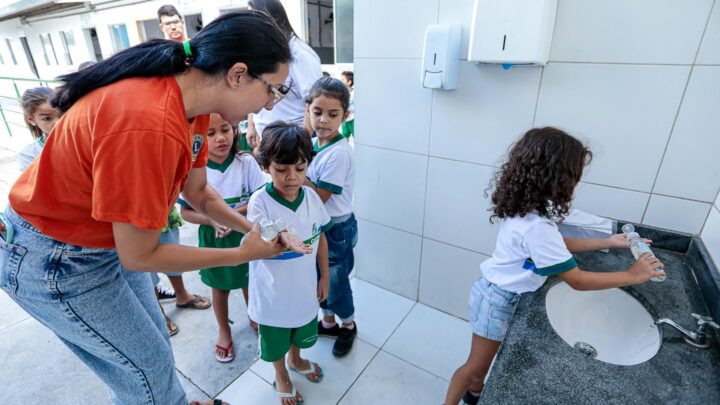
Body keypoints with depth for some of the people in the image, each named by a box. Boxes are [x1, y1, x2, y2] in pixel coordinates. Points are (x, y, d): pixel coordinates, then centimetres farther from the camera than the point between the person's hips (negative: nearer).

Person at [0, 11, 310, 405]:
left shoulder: (191, 99, -8)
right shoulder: (149, 125, -36)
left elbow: (199, 193, 2)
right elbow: (139, 255, -26)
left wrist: (257, 230, -6)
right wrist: (241, 254, -18)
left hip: (111, 239, 7)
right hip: (54, 262, -7)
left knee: (154, 343, 21)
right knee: (147, 365, 10)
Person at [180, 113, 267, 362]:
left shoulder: (246, 162, -15)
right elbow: (185, 212, -7)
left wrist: (235, 213, -26)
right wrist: (212, 220, -24)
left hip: (246, 235, 0)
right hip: (213, 239, 0)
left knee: (249, 282, 21)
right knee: (220, 288, 20)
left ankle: (254, 318, 51)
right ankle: (224, 331, 46)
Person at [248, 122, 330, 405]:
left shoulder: (311, 197, -12)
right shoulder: (260, 202, -23)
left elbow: (320, 237, -1)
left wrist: (324, 277, 5)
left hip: (305, 285, 3)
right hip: (273, 292, -3)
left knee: (302, 333, 29)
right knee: (275, 342, 22)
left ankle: (296, 360, 62)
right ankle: (281, 375, 54)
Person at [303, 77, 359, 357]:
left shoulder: (339, 153, -24)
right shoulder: (311, 143, -1)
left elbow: (320, 196, -22)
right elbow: (304, 180, 5)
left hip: (336, 228, -7)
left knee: (336, 282, 11)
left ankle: (348, 326, 40)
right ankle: (328, 322, 47)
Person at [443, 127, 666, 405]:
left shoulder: (524, 207, -5)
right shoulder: (536, 226, -33)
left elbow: (557, 244, 11)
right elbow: (577, 280, -23)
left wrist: (606, 243, 10)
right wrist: (632, 276, -10)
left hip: (498, 291, 9)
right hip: (499, 300, -9)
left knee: (483, 360, 29)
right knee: (476, 366, 12)